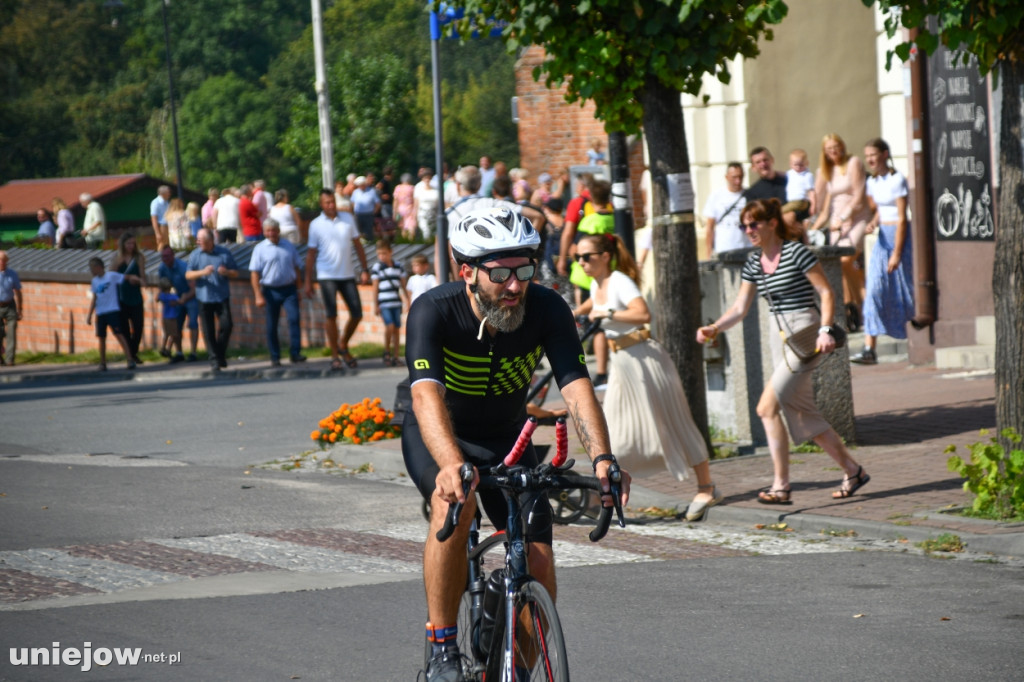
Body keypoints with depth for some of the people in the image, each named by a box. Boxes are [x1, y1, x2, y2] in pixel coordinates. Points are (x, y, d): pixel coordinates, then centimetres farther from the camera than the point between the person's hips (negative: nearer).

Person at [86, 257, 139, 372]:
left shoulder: (111, 276, -4)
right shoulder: (95, 281, 13)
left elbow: (127, 277, -5)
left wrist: (137, 279, -23)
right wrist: (89, 315, 15)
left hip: (113, 310, -6)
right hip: (100, 313, 6)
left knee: (118, 334, -14)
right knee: (101, 337, 7)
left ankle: (129, 359, -15)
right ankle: (102, 363, 16)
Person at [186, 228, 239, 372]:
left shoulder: (224, 253, 4)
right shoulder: (195, 255, 5)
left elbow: (235, 272, 9)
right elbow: (188, 275, -1)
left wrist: (226, 272, -13)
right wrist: (203, 272, -18)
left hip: (222, 297, -1)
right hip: (204, 298, 1)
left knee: (226, 325, -13)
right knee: (208, 331, -1)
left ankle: (221, 354, 7)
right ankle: (214, 360, 7)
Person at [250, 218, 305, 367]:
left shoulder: (289, 246, 10)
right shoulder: (260, 249, 1)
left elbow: (297, 268, 17)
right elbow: (254, 273, -3)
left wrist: (298, 289, 13)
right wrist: (258, 295, -10)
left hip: (289, 289, 1)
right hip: (271, 291, -1)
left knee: (294, 318, -15)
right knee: (272, 325, 3)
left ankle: (295, 353, -13)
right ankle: (275, 357, 11)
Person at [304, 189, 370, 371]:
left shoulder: (348, 219, 7)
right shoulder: (316, 225, 1)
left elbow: (357, 245, 12)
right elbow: (311, 253, 4)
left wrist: (365, 270, 6)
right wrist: (308, 281, 2)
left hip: (347, 274, 3)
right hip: (327, 276, -3)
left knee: (357, 314, 1)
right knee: (331, 315, -8)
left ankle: (343, 346, 22)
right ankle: (335, 355, 0)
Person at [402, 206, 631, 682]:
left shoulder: (547, 310, -22)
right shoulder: (434, 311, -30)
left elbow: (576, 387, -31)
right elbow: (426, 393, -44)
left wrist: (602, 458, -49)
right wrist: (452, 464, -62)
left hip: (505, 439, 3)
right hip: (438, 438, -3)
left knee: (538, 563, -11)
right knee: (455, 502, -35)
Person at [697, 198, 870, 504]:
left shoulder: (796, 253, -11)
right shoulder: (754, 264, 11)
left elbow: (826, 292, -9)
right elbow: (740, 307, 10)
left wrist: (825, 330, -20)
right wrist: (714, 329, -5)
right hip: (780, 338, 8)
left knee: (767, 407, -15)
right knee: (802, 413, 10)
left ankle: (781, 486, -12)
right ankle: (853, 471, 22)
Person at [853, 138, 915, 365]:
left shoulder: (897, 180, -12)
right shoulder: (872, 182, 10)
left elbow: (902, 219, -14)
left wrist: (896, 254, -16)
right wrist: (873, 223, -3)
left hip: (899, 236, -7)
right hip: (882, 237, 7)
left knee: (904, 292, 1)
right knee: (874, 290, -5)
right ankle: (869, 349, -10)